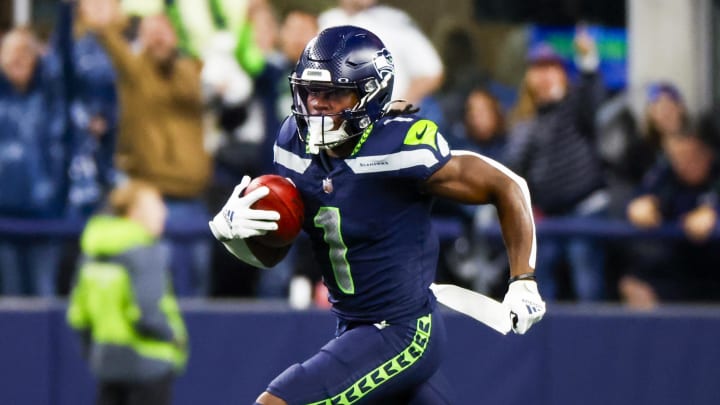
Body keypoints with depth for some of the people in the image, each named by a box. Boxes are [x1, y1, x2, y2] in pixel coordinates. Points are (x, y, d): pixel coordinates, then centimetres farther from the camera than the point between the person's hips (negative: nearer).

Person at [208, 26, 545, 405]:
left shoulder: (399, 149, -22)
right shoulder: (296, 144, -2)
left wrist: (523, 282, -12)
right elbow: (269, 253, 7)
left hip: (403, 335, -8)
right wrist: (228, 228, -14)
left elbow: (507, 187, -12)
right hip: (354, 328, 8)